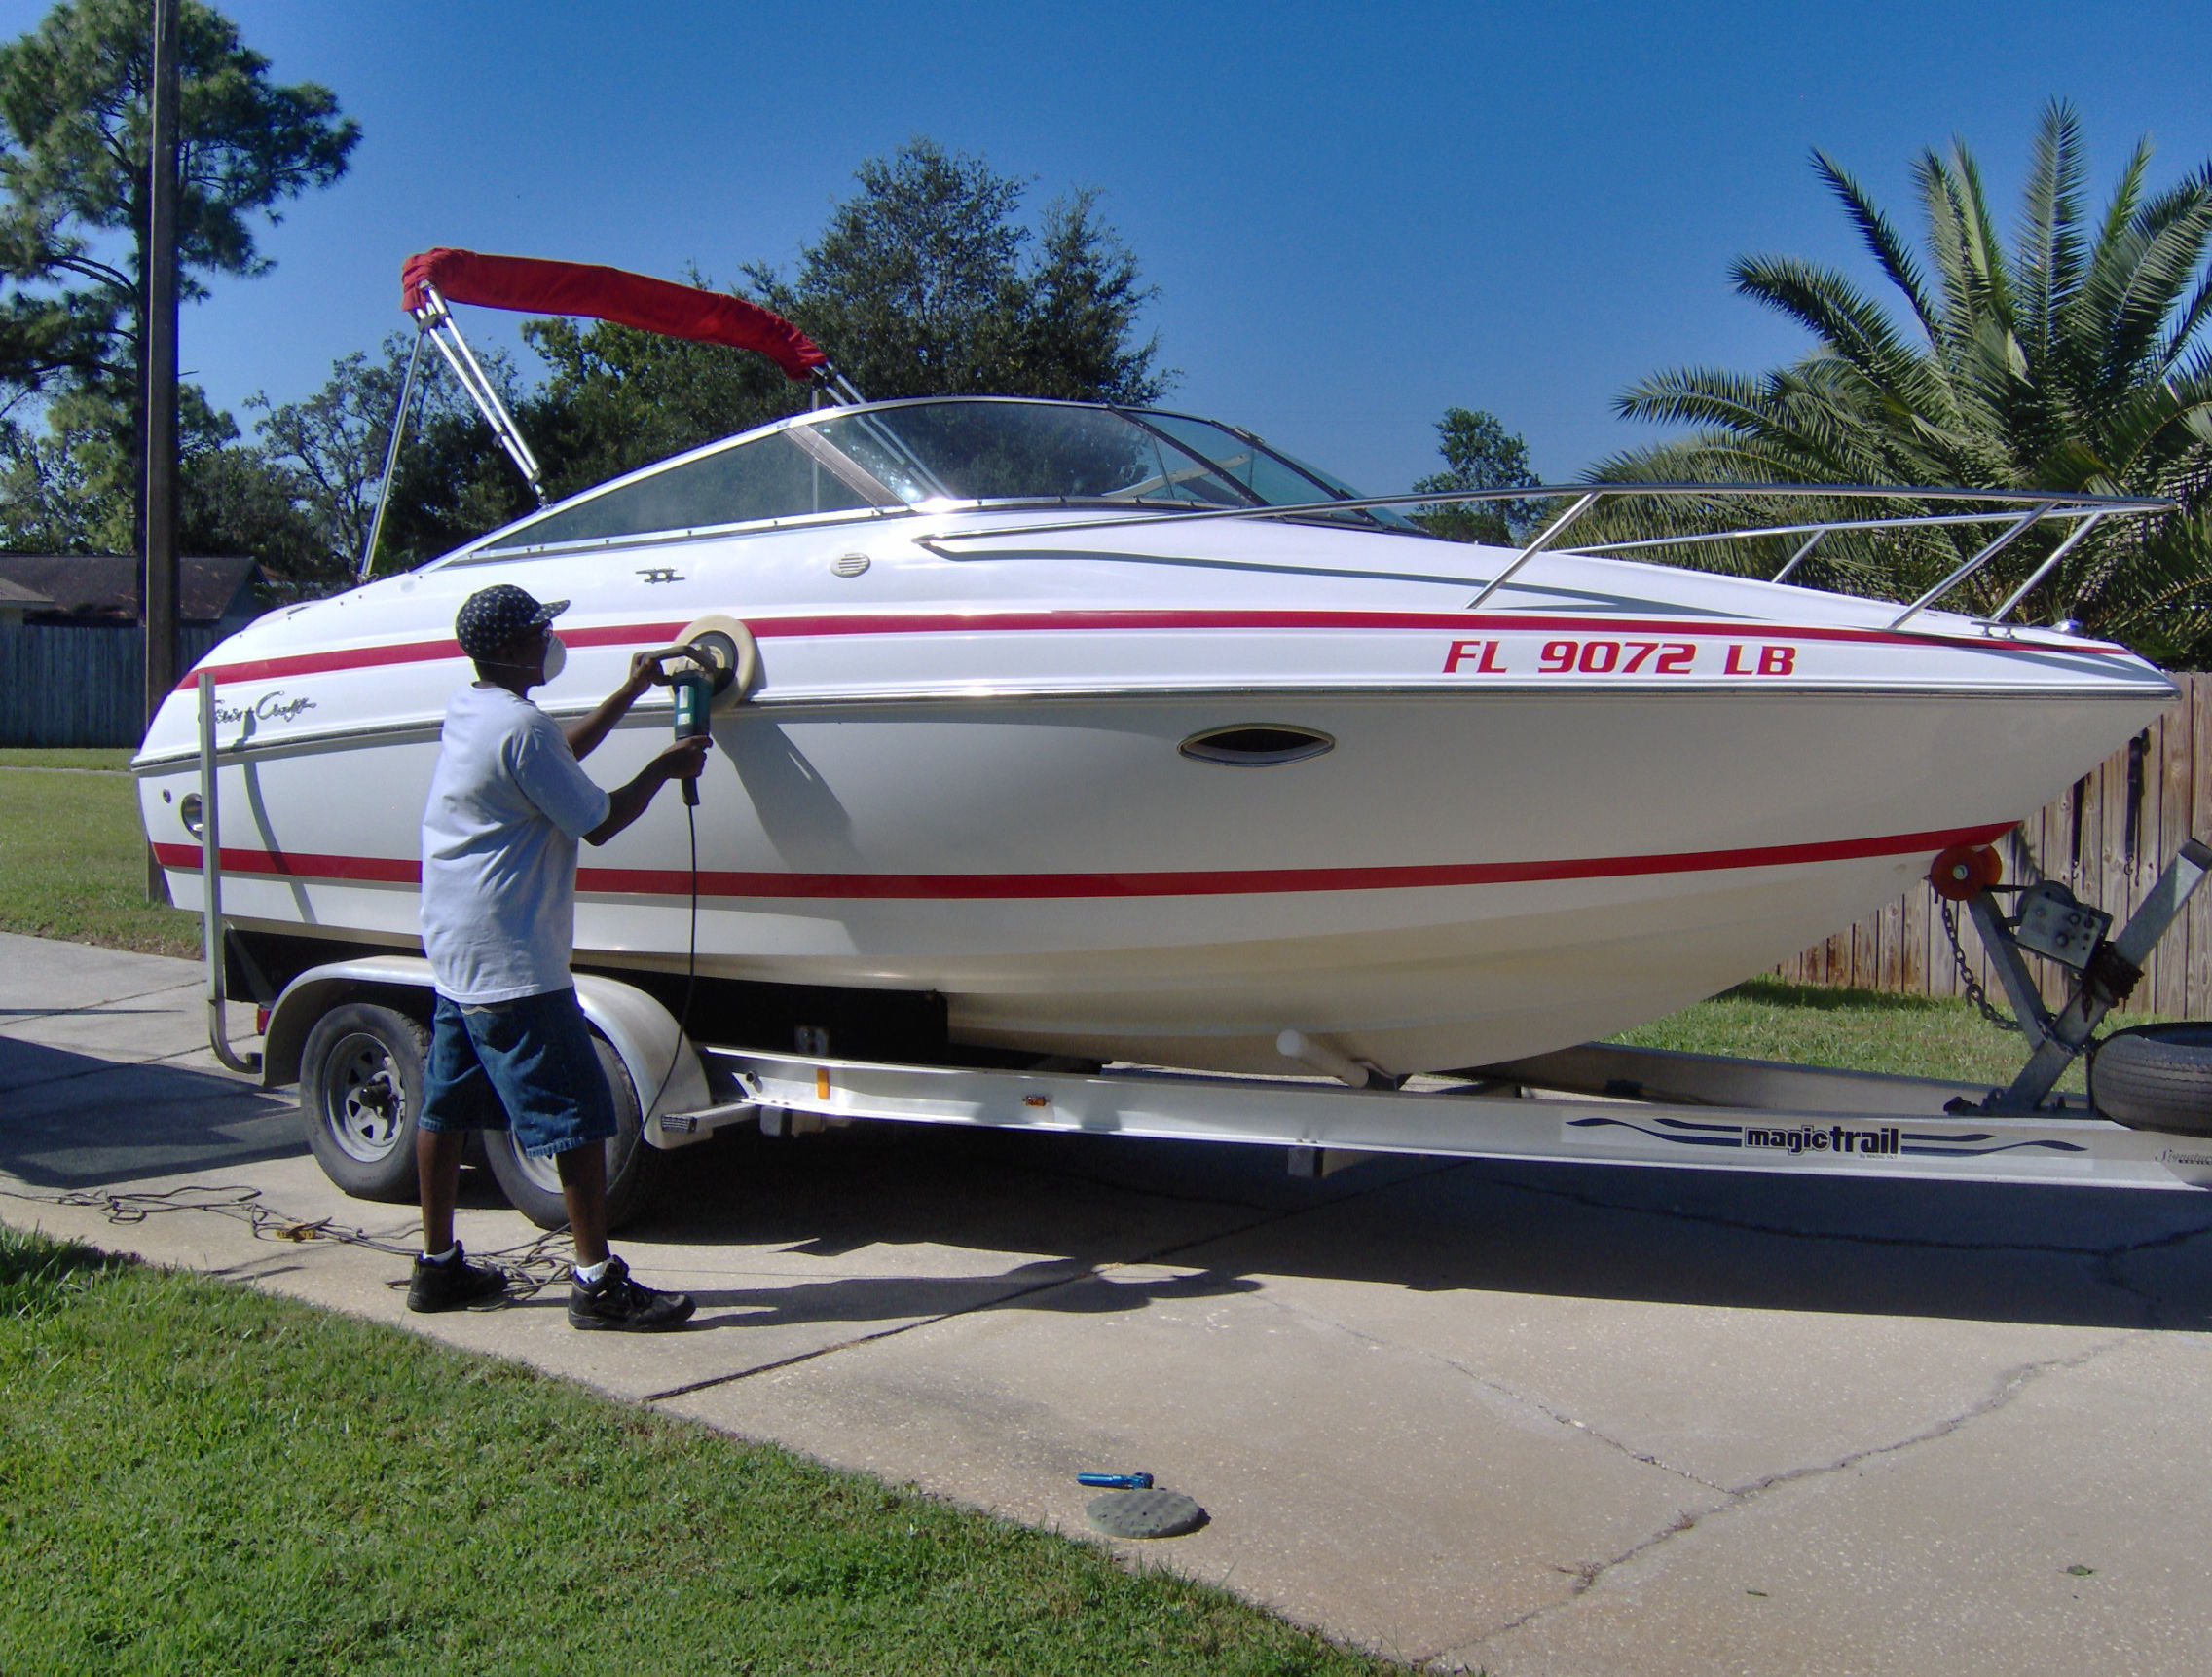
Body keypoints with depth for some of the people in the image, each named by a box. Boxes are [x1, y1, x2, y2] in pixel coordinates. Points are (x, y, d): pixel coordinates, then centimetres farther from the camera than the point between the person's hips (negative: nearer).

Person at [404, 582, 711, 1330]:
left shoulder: (466, 710, 12)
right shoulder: (520, 726, -19)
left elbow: (558, 756, 29)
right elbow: (598, 823, -13)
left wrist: (631, 693, 31)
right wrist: (665, 767, 1)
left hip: (454, 946, 11)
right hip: (510, 957, -10)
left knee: (446, 1105, 15)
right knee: (575, 1114, -6)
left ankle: (437, 1267, 26)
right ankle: (598, 1282, -2)